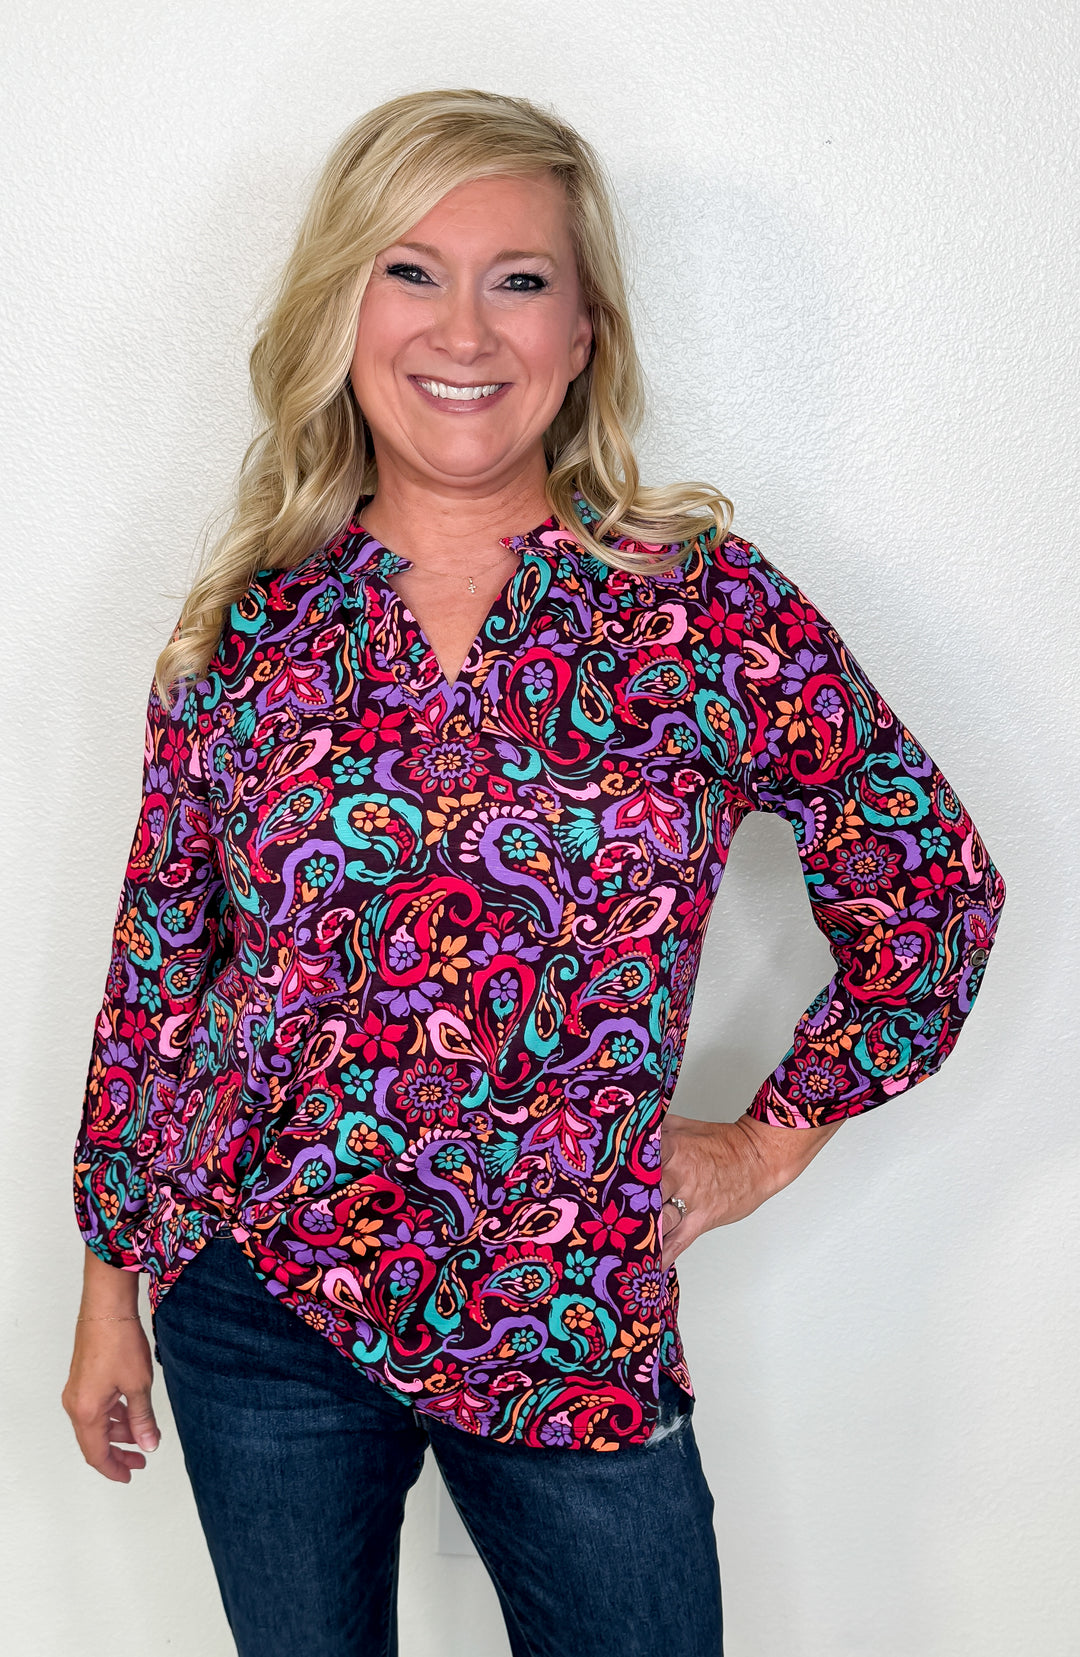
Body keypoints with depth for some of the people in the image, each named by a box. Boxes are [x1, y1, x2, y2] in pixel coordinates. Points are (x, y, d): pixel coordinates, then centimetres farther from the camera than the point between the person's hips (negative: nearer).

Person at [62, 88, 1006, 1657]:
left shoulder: (705, 603, -8)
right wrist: (113, 1275, 8)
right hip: (253, 1307, 2)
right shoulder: (249, 625, -2)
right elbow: (158, 963, 4)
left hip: (573, 1331, -1)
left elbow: (935, 881, 2)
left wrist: (775, 1134, 1)